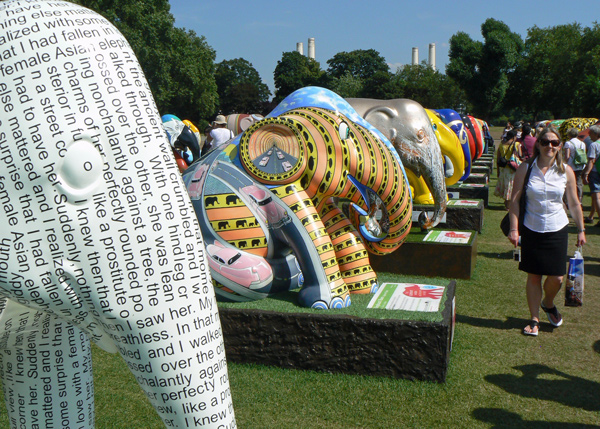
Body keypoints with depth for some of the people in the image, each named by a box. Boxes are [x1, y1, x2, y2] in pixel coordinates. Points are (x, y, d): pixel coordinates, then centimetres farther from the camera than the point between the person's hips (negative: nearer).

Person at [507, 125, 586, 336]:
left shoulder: (566, 171, 0)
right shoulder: (526, 168, -4)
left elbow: (574, 204, 7)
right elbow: (514, 200, -4)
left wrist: (581, 230, 9)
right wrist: (514, 228, -9)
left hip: (557, 230, 1)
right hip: (531, 230, -1)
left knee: (556, 278, 1)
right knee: (533, 277, 5)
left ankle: (548, 303, 34)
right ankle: (534, 319, 20)